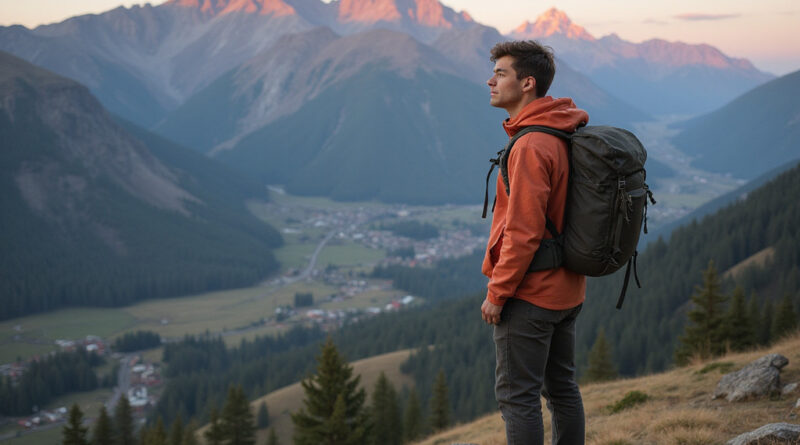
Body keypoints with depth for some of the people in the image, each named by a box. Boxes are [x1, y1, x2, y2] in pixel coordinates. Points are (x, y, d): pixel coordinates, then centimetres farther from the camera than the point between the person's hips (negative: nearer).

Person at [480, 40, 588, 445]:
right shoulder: (565, 135, 10)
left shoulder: (530, 146, -20)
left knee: (517, 395, -2)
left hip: (528, 294, -10)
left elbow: (524, 232, -23)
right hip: (566, 290, 10)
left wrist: (496, 292, -15)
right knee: (561, 387, 17)